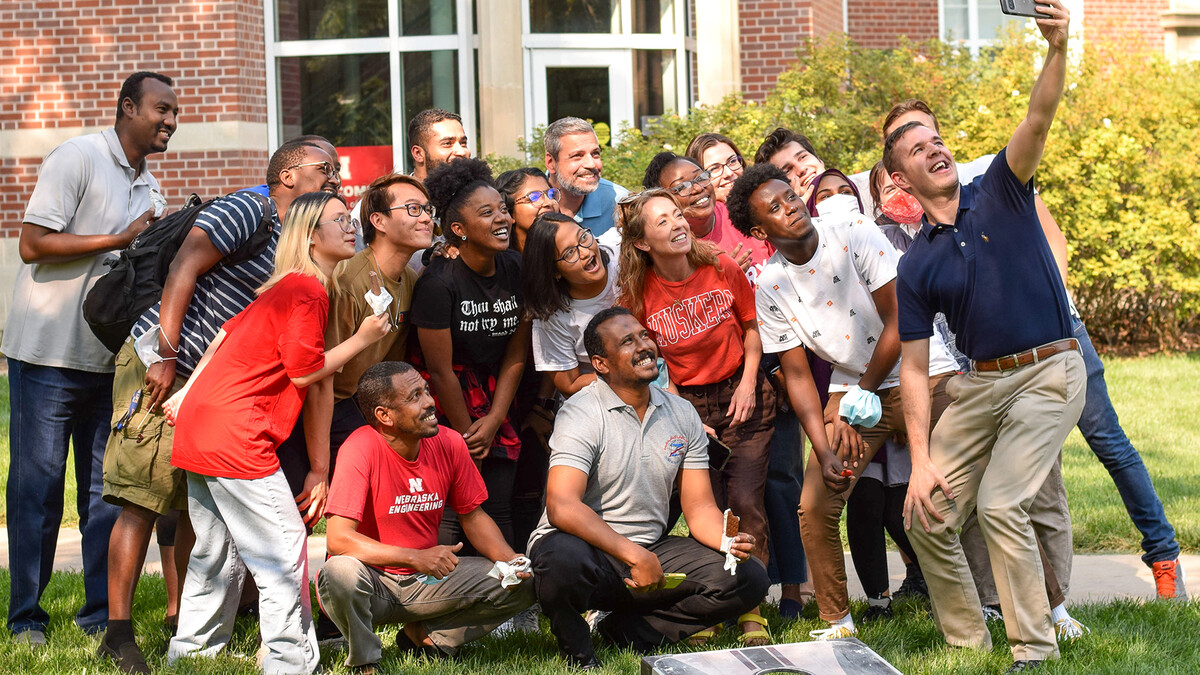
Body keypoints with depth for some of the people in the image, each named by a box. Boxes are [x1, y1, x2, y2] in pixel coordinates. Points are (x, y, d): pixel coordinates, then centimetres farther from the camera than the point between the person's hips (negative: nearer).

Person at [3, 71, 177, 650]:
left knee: (107, 488, 6)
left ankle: (100, 614, 12)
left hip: (110, 357, 7)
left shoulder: (148, 186, 16)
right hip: (48, 352, -7)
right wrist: (120, 240, -16)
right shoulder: (77, 158, -9)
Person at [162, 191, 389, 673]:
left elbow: (228, 334, 21)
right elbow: (304, 371, -13)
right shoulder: (308, 290, -11)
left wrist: (188, 393, 22)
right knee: (283, 548, -6)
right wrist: (362, 339, -5)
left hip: (198, 426, 10)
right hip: (236, 434, -10)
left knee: (217, 553, 18)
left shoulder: (282, 288, 19)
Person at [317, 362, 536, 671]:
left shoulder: (449, 443, -5)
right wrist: (415, 558, -36)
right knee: (341, 573, -39)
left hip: (426, 581, 5)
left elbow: (472, 516, 8)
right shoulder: (361, 449, -22)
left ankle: (425, 635, 4)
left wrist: (510, 561, -12)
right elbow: (338, 538, -29)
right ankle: (364, 660, -9)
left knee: (522, 586, -9)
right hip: (374, 582, -5)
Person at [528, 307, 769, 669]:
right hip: (590, 548, -6)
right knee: (564, 559, -41)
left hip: (652, 553, 6)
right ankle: (577, 651, -8)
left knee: (748, 578, -11)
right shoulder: (582, 413, -12)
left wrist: (729, 540, -16)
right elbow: (562, 507, -25)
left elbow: (699, 508, 7)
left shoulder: (682, 414, 7)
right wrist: (635, 556, -31)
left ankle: (625, 631, -5)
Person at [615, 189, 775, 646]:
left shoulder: (722, 269, -7)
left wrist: (748, 382, -4)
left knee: (745, 501, -11)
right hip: (685, 404, 0)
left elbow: (752, 327, 8)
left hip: (741, 397, 0)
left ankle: (751, 613, -4)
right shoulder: (638, 295, -9)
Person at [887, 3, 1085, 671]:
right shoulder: (917, 266, 5)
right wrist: (920, 461, -6)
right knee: (927, 514, -1)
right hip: (979, 383, 5)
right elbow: (915, 368, 4)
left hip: (1050, 372, -5)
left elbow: (1040, 121, -18)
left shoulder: (1001, 194, 0)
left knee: (1001, 504, -18)